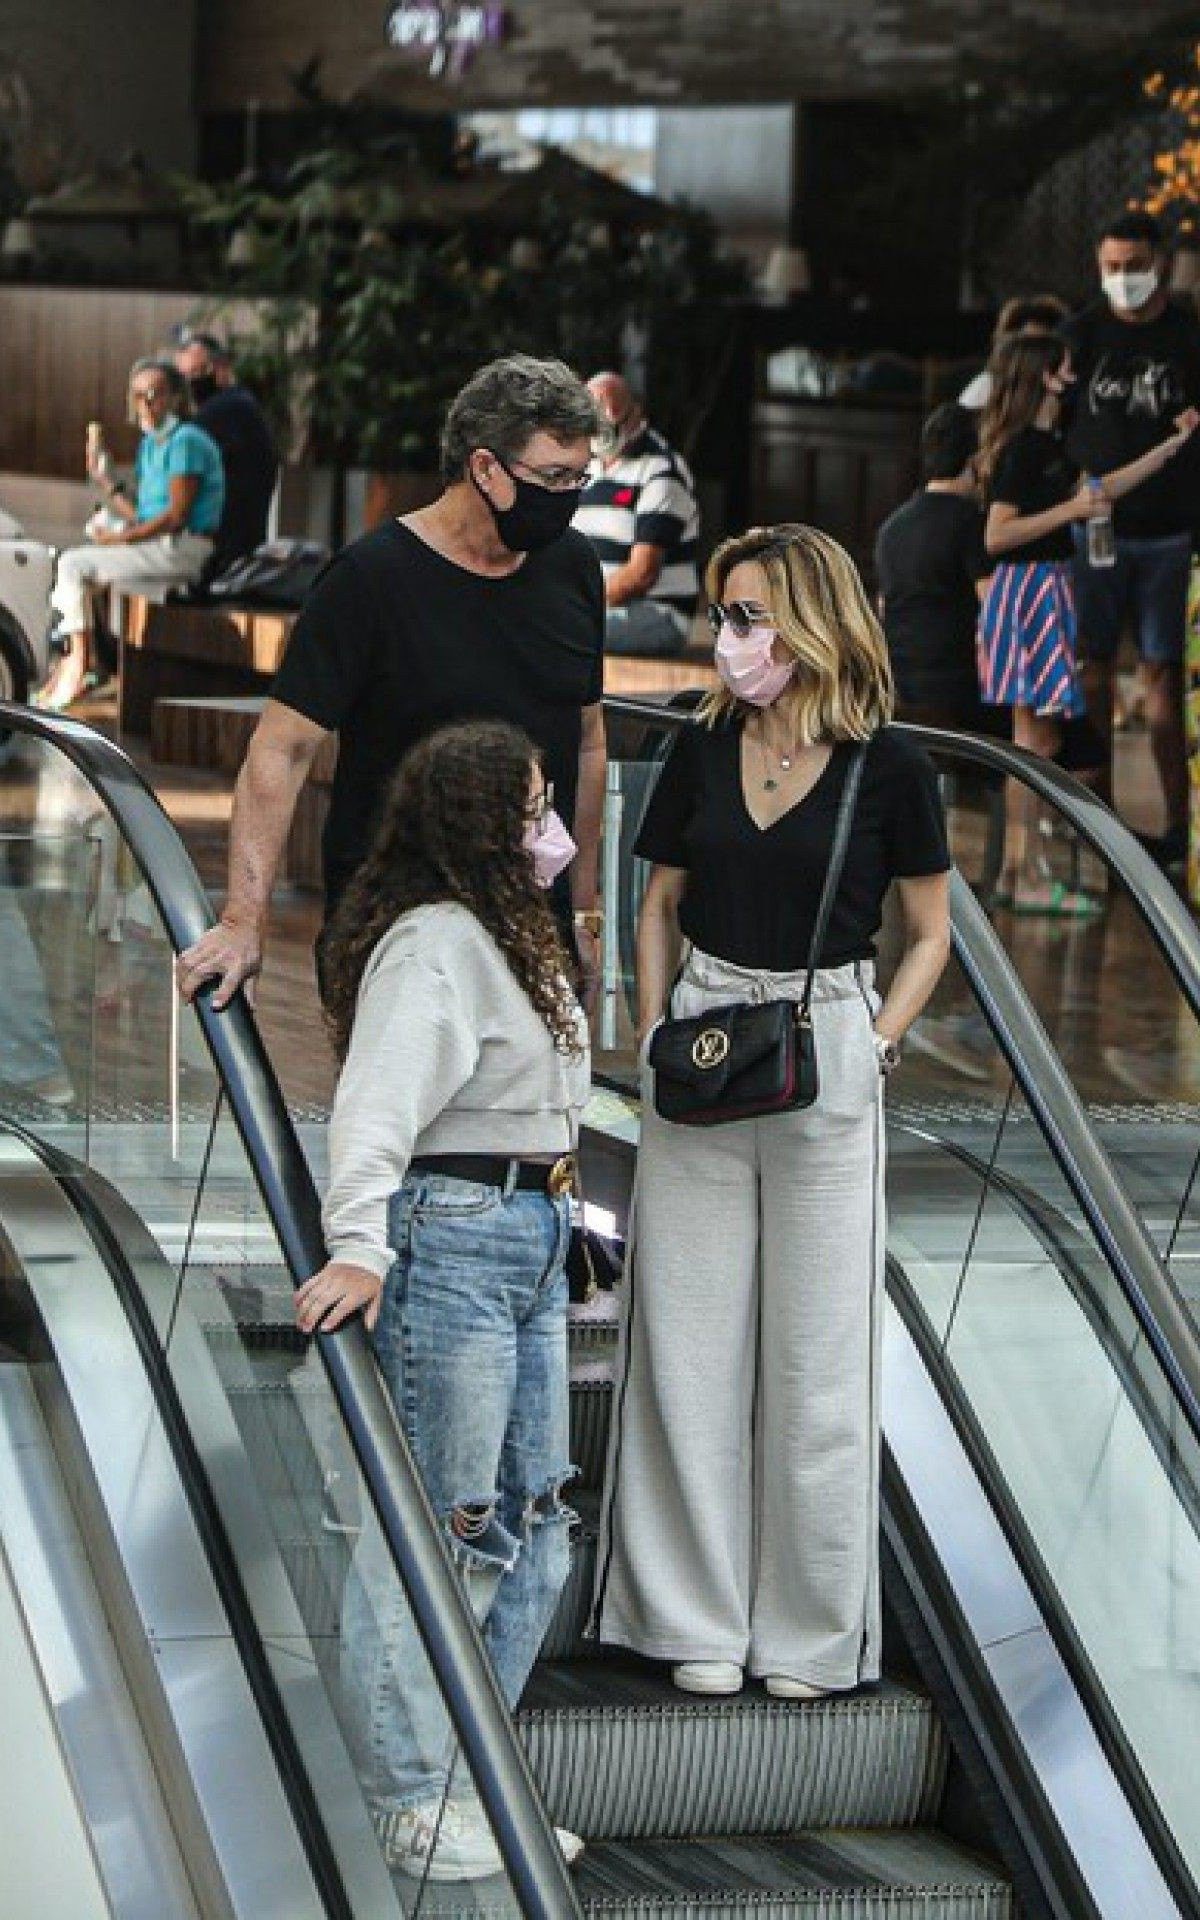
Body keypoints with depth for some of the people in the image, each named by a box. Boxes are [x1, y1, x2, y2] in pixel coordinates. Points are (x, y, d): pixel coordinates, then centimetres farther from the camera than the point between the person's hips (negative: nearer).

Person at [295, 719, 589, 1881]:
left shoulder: (511, 937, 18)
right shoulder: (432, 944, -15)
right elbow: (380, 1098, -27)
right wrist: (358, 1244, -37)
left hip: (530, 1244, 11)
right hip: (449, 1237, -11)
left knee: (532, 1526, 12)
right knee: (436, 1529, -5)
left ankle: (470, 1775, 21)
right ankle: (415, 1805, 2)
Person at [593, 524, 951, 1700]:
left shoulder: (887, 767, -4)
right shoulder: (702, 751, 5)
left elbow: (928, 937, 3)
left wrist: (872, 1049, -7)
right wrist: (655, 1040, 3)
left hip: (826, 1059, -3)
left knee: (816, 1347, 2)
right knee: (691, 1337, 4)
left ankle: (810, 1629, 13)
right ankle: (699, 1616, 13)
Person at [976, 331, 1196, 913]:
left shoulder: (1045, 446, 15)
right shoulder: (1023, 449, -15)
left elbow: (1093, 490, 25)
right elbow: (996, 536, -21)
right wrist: (1069, 510, -21)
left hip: (1043, 591, 10)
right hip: (1028, 588, -10)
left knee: (1037, 739, 11)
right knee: (1034, 738, -8)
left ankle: (1015, 869, 14)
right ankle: (1028, 879, -7)